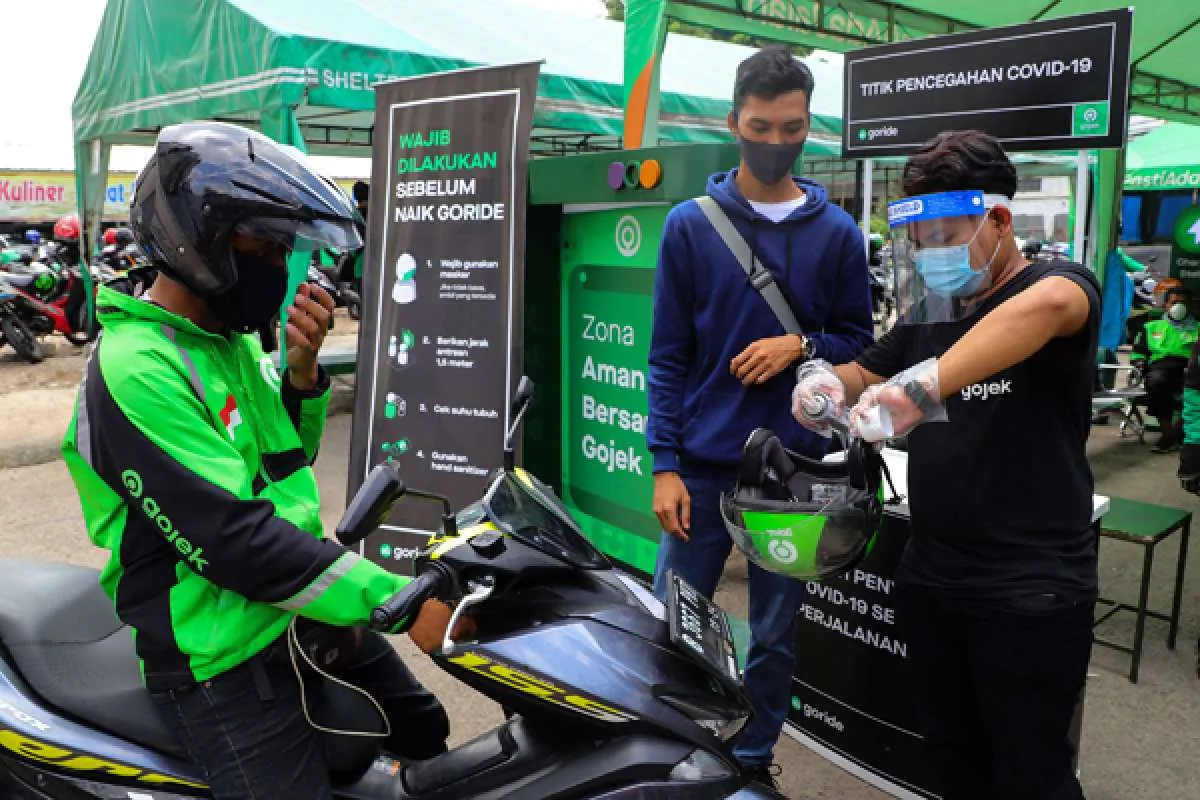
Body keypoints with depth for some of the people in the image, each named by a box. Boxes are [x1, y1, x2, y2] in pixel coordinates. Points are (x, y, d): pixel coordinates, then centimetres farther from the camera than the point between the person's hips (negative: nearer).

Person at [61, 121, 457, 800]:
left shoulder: (233, 338, 5)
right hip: (227, 661, -8)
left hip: (306, 614, 9)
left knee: (427, 735, 18)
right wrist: (398, 598, -30)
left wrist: (302, 367, -6)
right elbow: (232, 538, -29)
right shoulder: (136, 368, -23)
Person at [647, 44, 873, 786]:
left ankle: (755, 760, 33)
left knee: (777, 633, 13)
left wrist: (801, 347, -12)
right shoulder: (690, 224, -1)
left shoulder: (838, 232, 2)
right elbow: (668, 357, -1)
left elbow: (859, 342, 9)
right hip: (705, 463, -1)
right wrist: (665, 465, -8)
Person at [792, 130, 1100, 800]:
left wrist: (924, 385, -49)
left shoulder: (1059, 284, -11)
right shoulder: (928, 314, 11)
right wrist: (825, 381, -13)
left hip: (1032, 593, -6)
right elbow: (863, 374, 12)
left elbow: (1048, 306, -35)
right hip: (931, 580, 7)